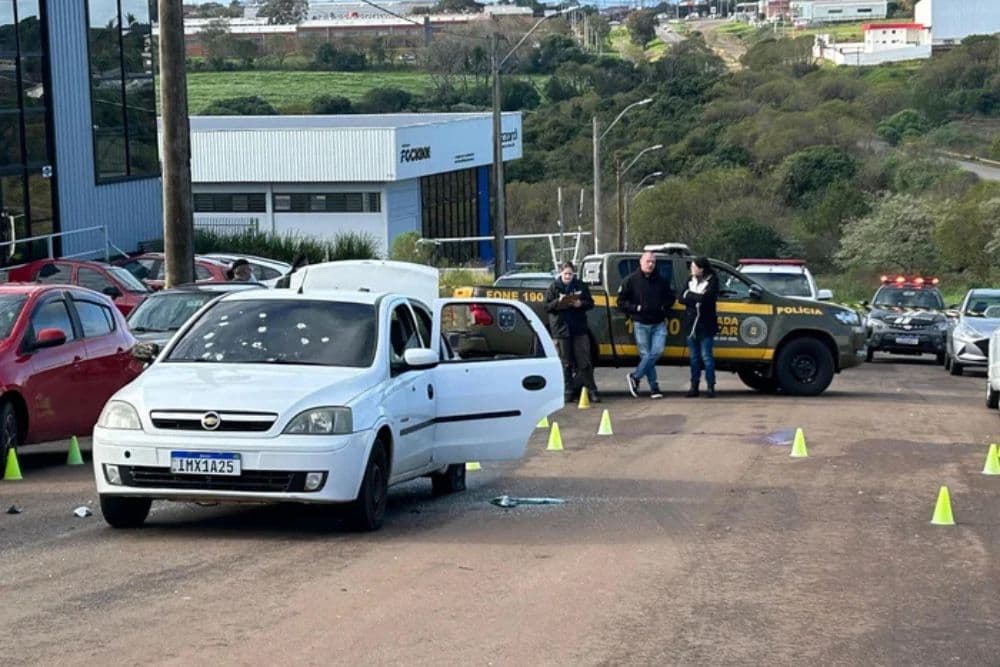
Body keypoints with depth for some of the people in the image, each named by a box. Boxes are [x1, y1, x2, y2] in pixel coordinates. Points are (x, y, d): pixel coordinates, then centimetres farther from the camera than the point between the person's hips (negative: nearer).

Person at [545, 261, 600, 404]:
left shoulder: (580, 286, 6)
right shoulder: (554, 287, 3)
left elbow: (590, 303, 7)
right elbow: (547, 306, 1)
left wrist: (581, 304, -14)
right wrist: (558, 302, -18)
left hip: (579, 328, 1)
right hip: (560, 329, -1)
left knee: (585, 362, -1)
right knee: (566, 363, 5)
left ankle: (592, 390, 2)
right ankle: (568, 391, 12)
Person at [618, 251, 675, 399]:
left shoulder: (662, 281, 8)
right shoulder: (630, 281, -1)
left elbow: (670, 298, 20)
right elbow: (621, 302, 0)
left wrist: (664, 307, -1)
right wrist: (636, 308, -14)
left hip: (659, 323, 2)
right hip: (641, 324, -2)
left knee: (657, 351, -12)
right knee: (646, 355, 0)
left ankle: (634, 377, 3)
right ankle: (654, 388, 6)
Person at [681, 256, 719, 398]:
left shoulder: (712, 281, -4)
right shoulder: (690, 281, 12)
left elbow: (707, 298, -20)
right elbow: (682, 298, 1)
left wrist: (690, 295, -9)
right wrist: (698, 298, -12)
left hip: (706, 326, -5)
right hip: (691, 325, 5)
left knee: (706, 356, -4)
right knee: (694, 357, 8)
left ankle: (711, 387, 0)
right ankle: (694, 386, 12)